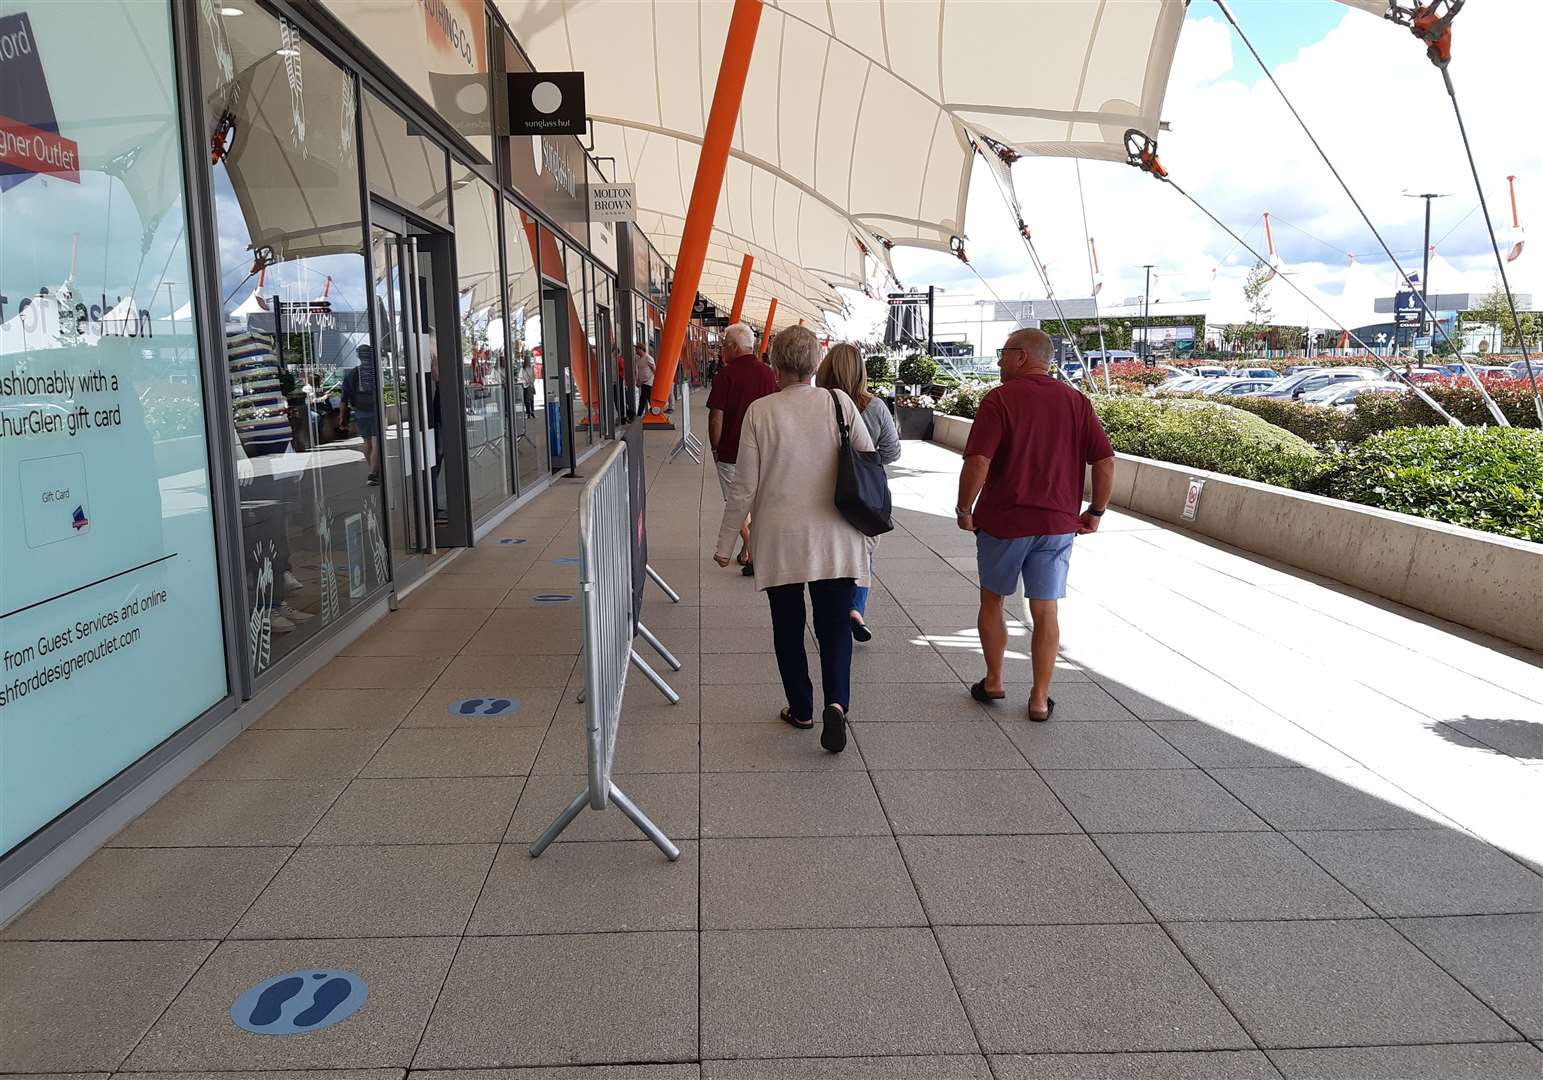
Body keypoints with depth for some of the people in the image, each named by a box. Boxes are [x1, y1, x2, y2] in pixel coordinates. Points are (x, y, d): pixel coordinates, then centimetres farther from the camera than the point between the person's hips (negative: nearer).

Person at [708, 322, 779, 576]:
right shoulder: (768, 373, 1)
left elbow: (716, 417, -14)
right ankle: (747, 550, 25)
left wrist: (715, 448, -1)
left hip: (731, 453, -5)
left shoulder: (726, 375, -14)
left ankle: (753, 556, -2)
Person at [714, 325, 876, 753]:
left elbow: (744, 486, -7)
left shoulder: (760, 411, -8)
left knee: (788, 628, 14)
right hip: (836, 540, 1)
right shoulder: (840, 403, -4)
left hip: (780, 540, -1)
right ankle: (836, 701, -13)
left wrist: (725, 543, 3)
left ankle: (800, 709, 24)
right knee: (834, 625, 7)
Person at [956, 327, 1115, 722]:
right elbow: (1105, 460, -1)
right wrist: (1095, 512, 9)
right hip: (1057, 523, 3)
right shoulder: (1075, 401, 3)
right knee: (1045, 611, 8)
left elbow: (978, 462, -19)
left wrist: (964, 509, -6)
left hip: (1002, 520, -3)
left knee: (992, 600, 17)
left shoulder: (1000, 399, -10)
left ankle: (993, 682, 26)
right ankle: (1040, 699, 13)